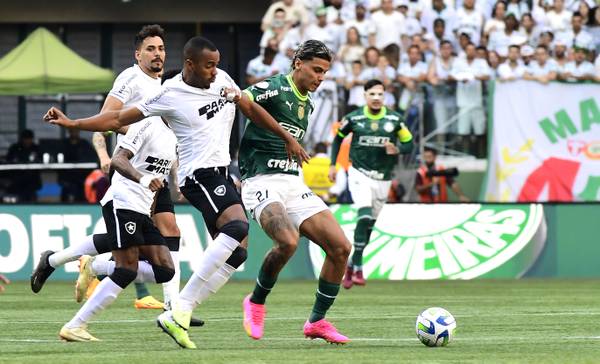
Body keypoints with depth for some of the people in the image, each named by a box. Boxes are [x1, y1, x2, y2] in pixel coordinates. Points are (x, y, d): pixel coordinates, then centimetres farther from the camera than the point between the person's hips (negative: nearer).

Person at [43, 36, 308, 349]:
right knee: (237, 226, -30)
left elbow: (251, 109, 24)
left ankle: (178, 316, -2)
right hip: (198, 174, -8)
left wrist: (287, 137, 26)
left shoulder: (222, 79, 8)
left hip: (221, 173, 8)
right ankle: (181, 310, -32)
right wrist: (72, 123, -13)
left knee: (236, 253, 1)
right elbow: (119, 119, -6)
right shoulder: (170, 95, -10)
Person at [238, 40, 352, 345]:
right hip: (262, 182, -8)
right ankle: (256, 303, -6)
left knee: (340, 247, -4)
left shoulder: (307, 104, 19)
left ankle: (317, 322, 9)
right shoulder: (273, 88, -7)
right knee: (288, 242, -33)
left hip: (293, 183, 8)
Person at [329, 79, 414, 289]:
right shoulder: (354, 118, -4)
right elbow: (338, 138, 12)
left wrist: (397, 149, -17)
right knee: (365, 216, -22)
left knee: (369, 224, 9)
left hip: (383, 178, 3)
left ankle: (352, 265, 26)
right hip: (360, 174, -3)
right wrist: (333, 165, 7)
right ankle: (357, 268, -19)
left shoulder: (395, 120, -2)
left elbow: (408, 144, 4)